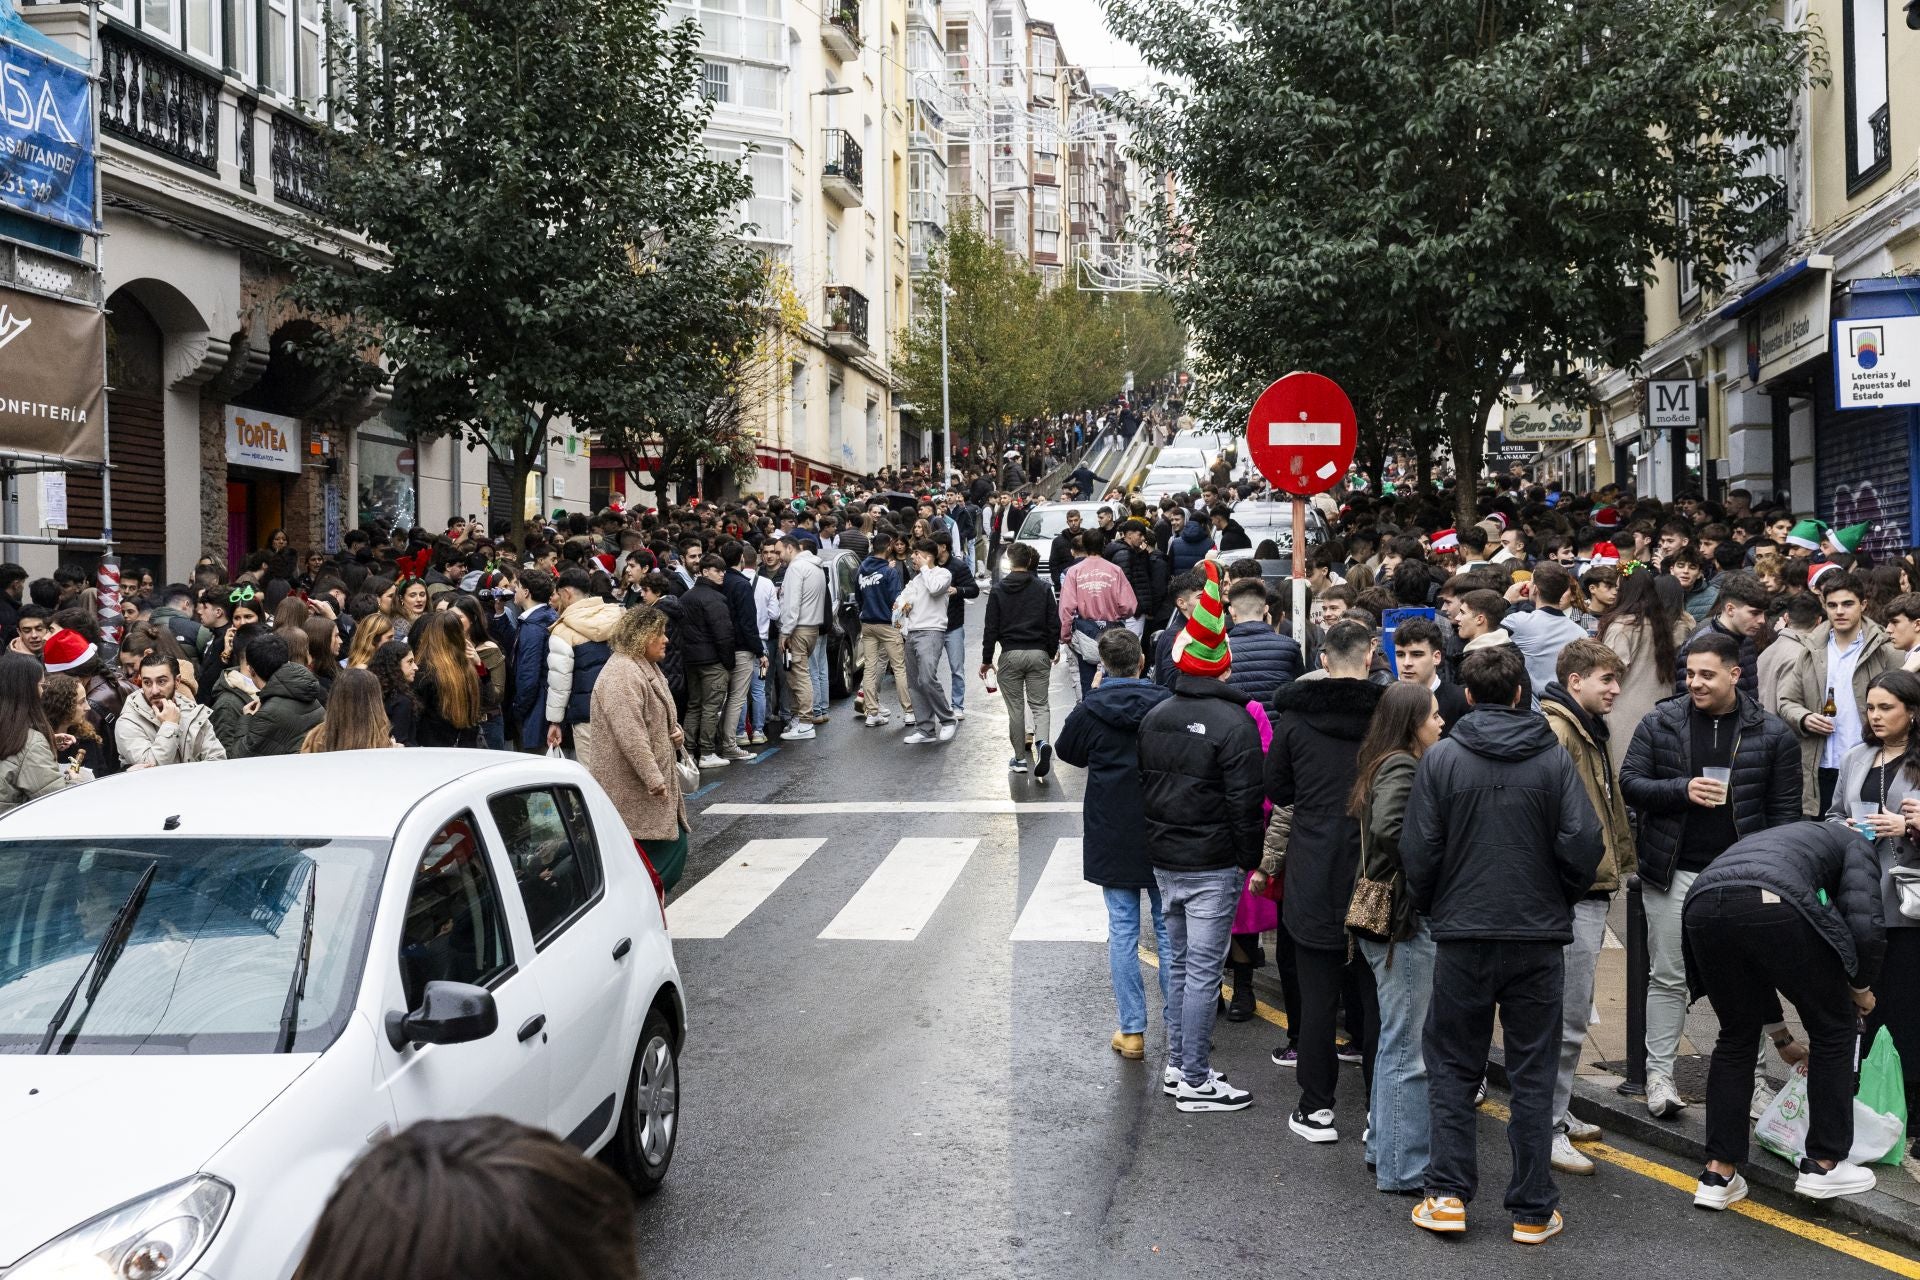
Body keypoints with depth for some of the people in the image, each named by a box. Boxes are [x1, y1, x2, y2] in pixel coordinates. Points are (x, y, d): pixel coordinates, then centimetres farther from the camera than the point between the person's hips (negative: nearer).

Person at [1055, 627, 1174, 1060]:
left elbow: (1068, 751, 9)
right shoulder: (1166, 704, -10)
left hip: (1112, 837, 0)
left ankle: (1132, 1031, 8)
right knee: (1169, 931, 10)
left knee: (1122, 932, 6)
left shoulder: (1090, 710, -10)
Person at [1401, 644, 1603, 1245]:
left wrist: (1431, 908, 11)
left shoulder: (1440, 758, -5)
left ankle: (1448, 1195, 8)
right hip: (1538, 936, 1)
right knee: (1533, 1075, 8)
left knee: (1453, 1068, 12)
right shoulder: (1556, 758, -3)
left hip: (1461, 935, 0)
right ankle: (1533, 1211, 12)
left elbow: (1419, 851, -6)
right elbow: (1583, 845, -9)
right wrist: (1557, 902, 9)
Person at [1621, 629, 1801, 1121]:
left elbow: (1785, 810, 3)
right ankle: (1659, 1073, 12)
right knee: (1667, 977, 5)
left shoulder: (1772, 734, 2)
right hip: (1674, 872, 0)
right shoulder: (1660, 723, 2)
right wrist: (1684, 789, -17)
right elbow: (1630, 783, -1)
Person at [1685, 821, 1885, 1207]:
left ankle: (1717, 1176, 24)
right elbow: (1865, 928, 7)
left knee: (1736, 1038, 26)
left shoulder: (1764, 842, 43)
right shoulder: (1855, 845, 27)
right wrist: (1860, 988, 25)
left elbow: (1753, 969, 45)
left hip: (1703, 905, 6)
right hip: (1776, 907, -5)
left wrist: (1782, 1039, 55)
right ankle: (1823, 1165, 28)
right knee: (1832, 1028, 20)